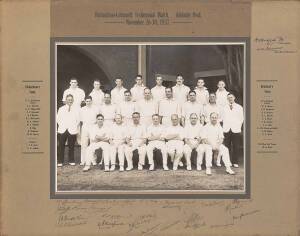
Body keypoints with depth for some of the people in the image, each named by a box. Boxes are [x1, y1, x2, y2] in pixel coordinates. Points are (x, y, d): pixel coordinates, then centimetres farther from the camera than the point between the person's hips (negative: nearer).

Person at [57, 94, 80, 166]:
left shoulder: (76, 109, 8)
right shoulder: (61, 109, 15)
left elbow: (78, 119, 5)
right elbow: (58, 119, 13)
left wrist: (75, 127, -2)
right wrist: (61, 125, 2)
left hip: (72, 130, -1)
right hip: (62, 130, 1)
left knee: (71, 146, 3)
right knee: (61, 146, -3)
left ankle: (71, 161, 14)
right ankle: (60, 161, 3)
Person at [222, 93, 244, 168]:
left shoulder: (239, 107, 10)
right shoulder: (224, 108, 11)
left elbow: (241, 119, 12)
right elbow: (223, 118, 13)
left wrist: (239, 127, 4)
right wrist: (224, 126, 3)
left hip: (236, 130, 0)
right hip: (226, 130, 1)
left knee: (236, 147, -2)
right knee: (226, 147, -2)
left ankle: (235, 162, 5)